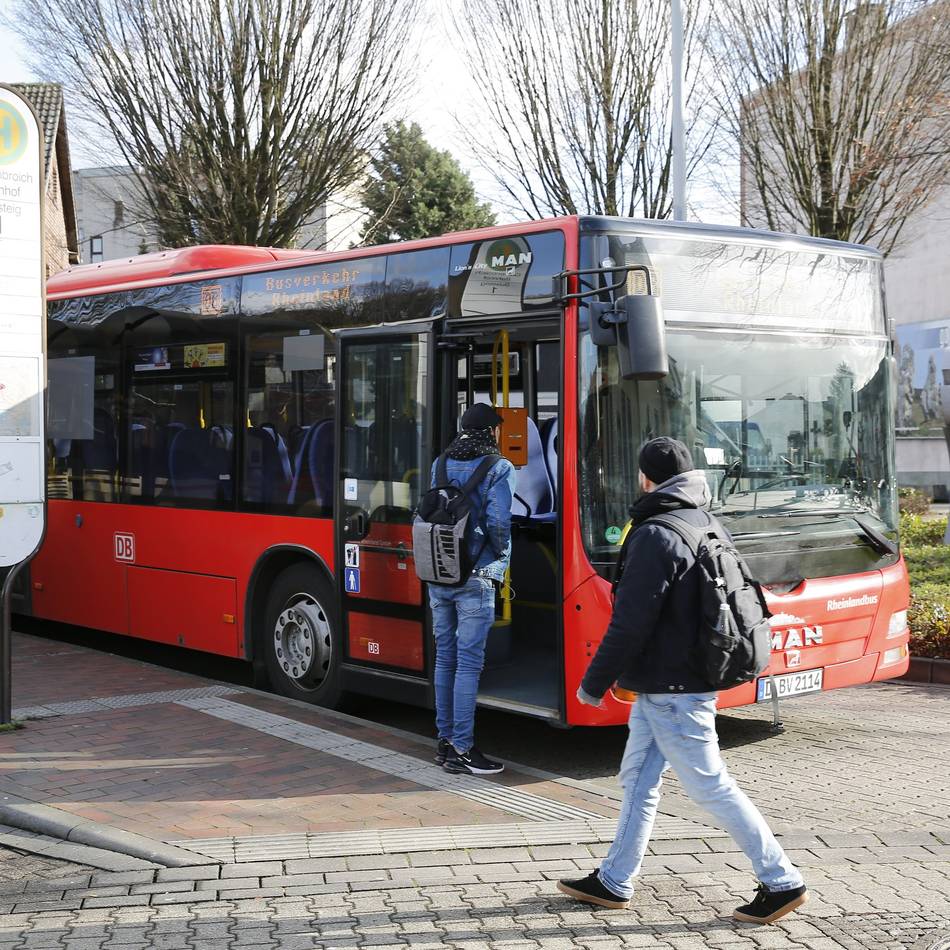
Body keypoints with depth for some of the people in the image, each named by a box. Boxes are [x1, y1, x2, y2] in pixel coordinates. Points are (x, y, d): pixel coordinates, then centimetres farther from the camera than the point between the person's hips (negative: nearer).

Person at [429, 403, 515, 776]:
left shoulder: (440, 465, 10)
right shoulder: (498, 468, -8)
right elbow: (498, 523, -15)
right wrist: (501, 557, 1)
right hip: (475, 578, -6)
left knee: (445, 657, 13)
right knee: (469, 661, -3)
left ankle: (445, 740, 20)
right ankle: (461, 749, -1)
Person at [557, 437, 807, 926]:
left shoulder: (656, 537, -20)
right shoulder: (703, 525, 9)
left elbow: (631, 623, -22)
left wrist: (593, 683, -12)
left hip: (669, 690, -10)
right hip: (671, 684, 10)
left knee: (711, 787, -2)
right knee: (638, 779, 15)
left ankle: (782, 882, 6)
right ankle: (613, 882, 24)